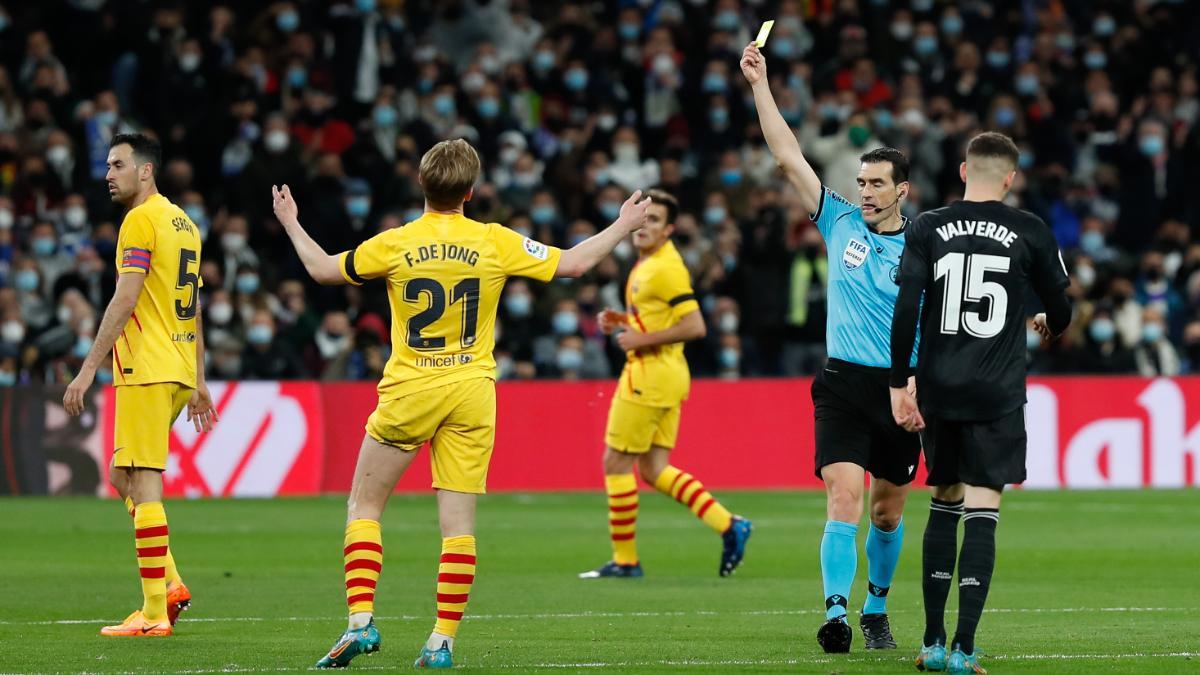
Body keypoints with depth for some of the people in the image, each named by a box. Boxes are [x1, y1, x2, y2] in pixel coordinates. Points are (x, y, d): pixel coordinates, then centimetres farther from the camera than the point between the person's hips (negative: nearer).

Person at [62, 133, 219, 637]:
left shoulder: (141, 220, -10)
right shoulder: (183, 222, 17)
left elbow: (125, 300, -18)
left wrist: (89, 368, -18)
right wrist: (198, 382, 22)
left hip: (147, 369, -9)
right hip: (179, 369, 9)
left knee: (143, 483, -7)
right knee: (123, 476, 17)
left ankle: (154, 613, -8)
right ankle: (169, 584, 9)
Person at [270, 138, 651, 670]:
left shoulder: (394, 244, -6)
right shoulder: (495, 243, -3)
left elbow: (322, 269, 7)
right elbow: (572, 264, 3)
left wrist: (291, 224, 24)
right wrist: (622, 227, 19)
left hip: (408, 392, -1)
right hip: (471, 393, 1)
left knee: (363, 507, 10)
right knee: (458, 523, 3)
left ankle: (361, 620, -4)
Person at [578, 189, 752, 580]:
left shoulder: (666, 268, -16)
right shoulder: (645, 265, 15)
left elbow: (694, 327, -23)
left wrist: (642, 339, -19)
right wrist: (622, 321, 12)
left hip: (651, 373, -10)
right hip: (665, 375, 10)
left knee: (616, 464, -1)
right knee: (654, 470, 9)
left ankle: (625, 559, 5)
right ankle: (728, 525, 5)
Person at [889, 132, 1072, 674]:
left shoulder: (928, 228, 1)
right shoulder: (1030, 232, 0)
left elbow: (905, 309, -5)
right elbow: (1059, 311, 9)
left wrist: (899, 385, 0)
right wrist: (1049, 325, 33)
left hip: (938, 391, 2)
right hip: (998, 395, -2)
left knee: (944, 505, 16)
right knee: (981, 512, -3)